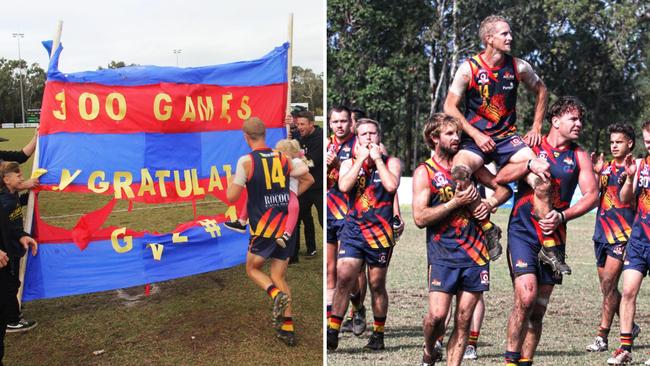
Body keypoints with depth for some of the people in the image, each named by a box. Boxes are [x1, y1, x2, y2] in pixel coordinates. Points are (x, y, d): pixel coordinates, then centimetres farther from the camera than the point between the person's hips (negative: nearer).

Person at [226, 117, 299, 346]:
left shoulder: (246, 161, -11)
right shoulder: (283, 158, 3)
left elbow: (231, 197, -9)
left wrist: (232, 180, 9)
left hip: (264, 228, -5)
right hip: (287, 226, 5)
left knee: (252, 268, 18)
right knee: (279, 276, 14)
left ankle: (277, 295, -10)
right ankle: (287, 328, 9)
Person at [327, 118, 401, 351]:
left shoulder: (391, 162, 7)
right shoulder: (349, 163, 12)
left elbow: (392, 185, -14)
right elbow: (344, 186, -10)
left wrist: (377, 158, -7)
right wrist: (361, 159, -7)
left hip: (380, 233, -1)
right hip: (352, 230, 1)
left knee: (377, 286, 8)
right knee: (343, 280, -11)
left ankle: (378, 334, 22)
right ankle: (332, 333, -6)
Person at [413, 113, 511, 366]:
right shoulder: (425, 172, -1)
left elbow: (504, 188, 19)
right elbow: (420, 218, -11)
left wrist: (490, 203, -2)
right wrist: (456, 202, -14)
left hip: (475, 252, 4)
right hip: (443, 254, -4)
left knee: (463, 320, 3)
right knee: (437, 315, -12)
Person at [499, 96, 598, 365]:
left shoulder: (579, 156, 9)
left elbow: (592, 195, 0)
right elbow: (501, 176, -7)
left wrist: (562, 216, -14)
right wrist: (530, 164, -22)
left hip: (554, 237, 3)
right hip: (522, 232, -3)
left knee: (539, 309, 6)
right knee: (526, 295, -20)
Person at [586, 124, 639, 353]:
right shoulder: (605, 167, 13)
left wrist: (629, 178, -26)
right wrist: (595, 172, -10)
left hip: (623, 233, -6)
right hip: (602, 233, 6)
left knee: (608, 284, -12)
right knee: (607, 288, 12)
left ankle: (602, 336, -7)